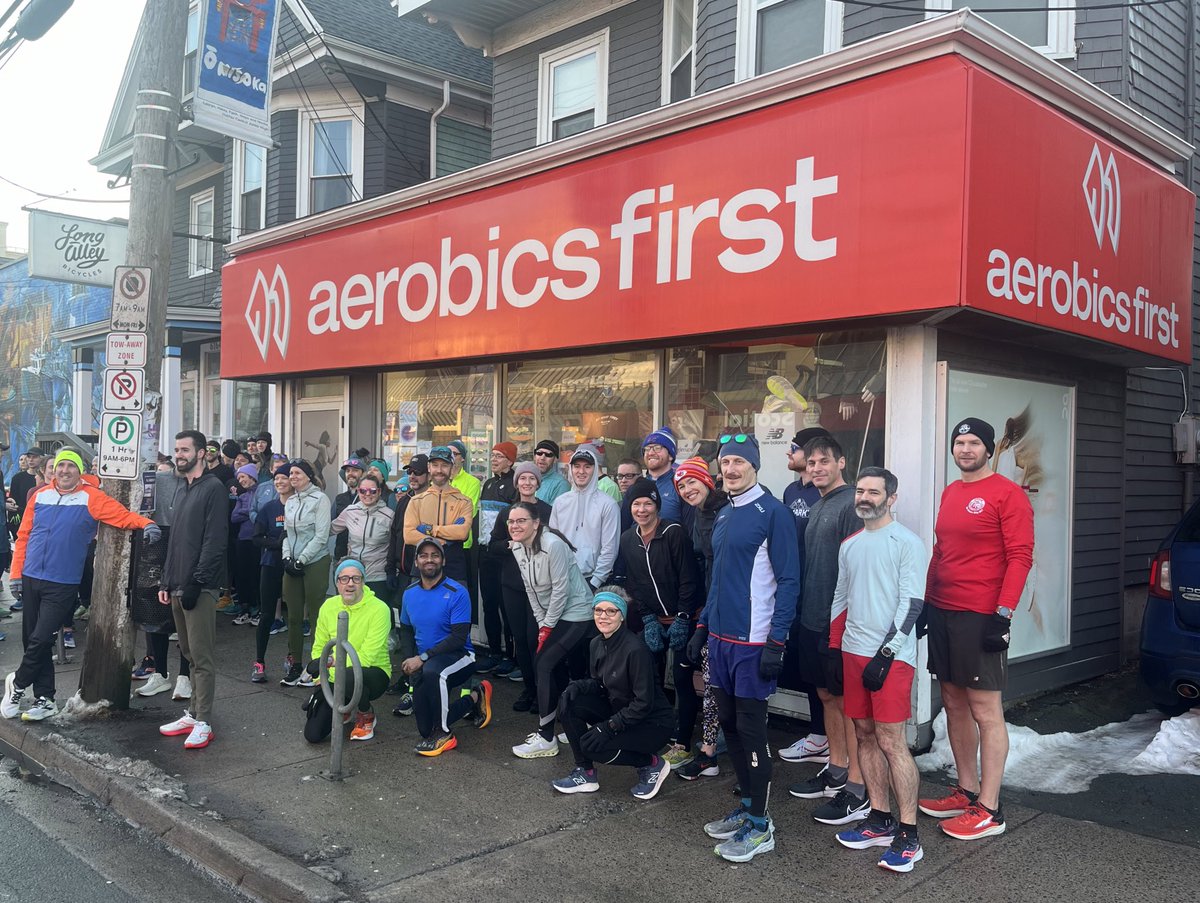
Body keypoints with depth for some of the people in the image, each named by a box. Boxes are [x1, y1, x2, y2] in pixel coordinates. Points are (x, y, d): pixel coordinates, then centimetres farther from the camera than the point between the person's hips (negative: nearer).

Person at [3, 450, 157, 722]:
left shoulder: (91, 498, -4)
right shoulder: (40, 496, 6)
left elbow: (123, 515, -11)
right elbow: (23, 536, 9)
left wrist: (147, 524, -31)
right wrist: (16, 573, 6)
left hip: (63, 585, -4)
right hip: (31, 579, 4)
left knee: (41, 640, -8)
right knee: (31, 640, 9)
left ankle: (17, 683, 19)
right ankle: (45, 699, 21)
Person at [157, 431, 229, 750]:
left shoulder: (213, 489, -9)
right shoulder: (183, 492, 18)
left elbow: (215, 541, -16)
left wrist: (195, 583, -19)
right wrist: (167, 581, 15)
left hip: (200, 588, -9)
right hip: (179, 587, 9)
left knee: (202, 657, -5)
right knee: (190, 653, 14)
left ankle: (203, 723, 0)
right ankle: (193, 714, 22)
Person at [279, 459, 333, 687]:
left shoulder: (320, 499, -7)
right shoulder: (290, 501, 12)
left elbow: (321, 536, -11)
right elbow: (287, 533, 15)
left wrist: (301, 560, -13)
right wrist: (287, 558, -1)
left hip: (315, 563, -6)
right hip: (292, 565, 6)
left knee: (315, 614, -2)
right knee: (293, 616, 8)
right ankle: (294, 664, 17)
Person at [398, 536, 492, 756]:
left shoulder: (457, 592, -15)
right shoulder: (410, 593, 4)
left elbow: (459, 637, -20)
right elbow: (406, 630, 14)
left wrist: (422, 658, -25)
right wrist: (410, 660, -6)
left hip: (459, 657, -6)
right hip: (422, 666, 6)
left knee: (431, 670, -41)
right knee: (425, 728, 0)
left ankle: (443, 733, -21)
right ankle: (474, 698, 24)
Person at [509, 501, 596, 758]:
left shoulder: (552, 545, -24)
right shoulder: (518, 547, 1)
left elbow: (561, 589, -21)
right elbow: (531, 589, 8)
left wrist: (547, 626, -13)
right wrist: (541, 624, 4)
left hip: (575, 614, -8)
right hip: (548, 615, 8)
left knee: (544, 665, -12)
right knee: (555, 667, 7)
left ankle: (546, 738, -5)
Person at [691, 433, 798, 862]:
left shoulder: (772, 512, -12)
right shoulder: (724, 514, 12)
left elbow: (788, 581, -14)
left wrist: (776, 643, -19)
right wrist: (703, 626, 17)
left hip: (753, 641, -8)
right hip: (720, 637, 8)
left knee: (750, 728, -1)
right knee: (729, 722, 14)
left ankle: (760, 826, 13)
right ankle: (747, 806, 30)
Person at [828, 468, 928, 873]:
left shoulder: (907, 543, -6)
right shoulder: (849, 545, 14)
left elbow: (912, 604, -11)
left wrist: (886, 653, -16)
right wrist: (832, 646, 12)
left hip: (891, 656, -7)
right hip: (854, 652, 7)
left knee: (892, 741, -7)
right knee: (865, 734, 10)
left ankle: (907, 835, 1)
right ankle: (879, 819, 22)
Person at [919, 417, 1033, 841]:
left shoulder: (1007, 493, -8)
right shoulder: (950, 493, 14)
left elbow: (1020, 557, -12)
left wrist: (1004, 614, -18)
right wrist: (925, 602, 16)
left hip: (980, 616, -8)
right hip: (941, 613, 8)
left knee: (985, 710, -2)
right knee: (954, 704, 13)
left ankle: (989, 809, 5)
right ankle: (966, 792, 24)